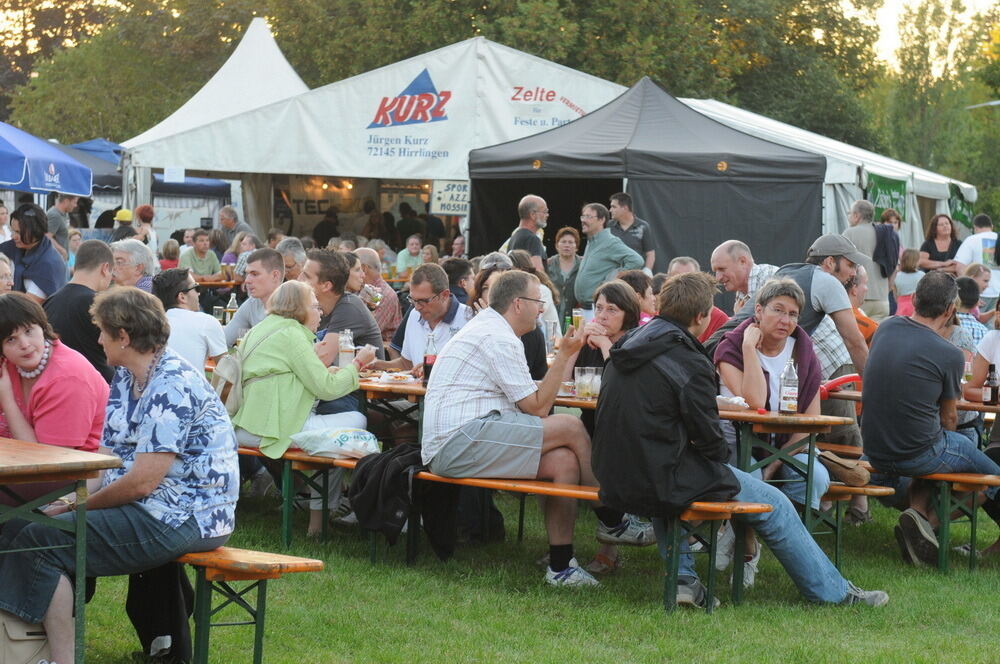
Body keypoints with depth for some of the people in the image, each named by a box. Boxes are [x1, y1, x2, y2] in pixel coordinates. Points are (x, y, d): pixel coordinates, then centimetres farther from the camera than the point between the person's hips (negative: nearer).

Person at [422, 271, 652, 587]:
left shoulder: (486, 328, 23)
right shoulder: (498, 339, -10)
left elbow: (531, 405, 22)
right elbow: (537, 408, -9)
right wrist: (564, 354, -3)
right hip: (458, 442, -10)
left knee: (564, 460, -4)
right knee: (570, 427, -13)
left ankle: (560, 565, -4)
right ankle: (611, 522, 3)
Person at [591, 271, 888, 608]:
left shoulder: (625, 349, 8)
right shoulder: (690, 364, -17)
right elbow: (711, 443, -12)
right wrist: (724, 450, 12)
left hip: (615, 482, 8)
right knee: (775, 506, 7)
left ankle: (681, 577, 28)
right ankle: (834, 592, 19)